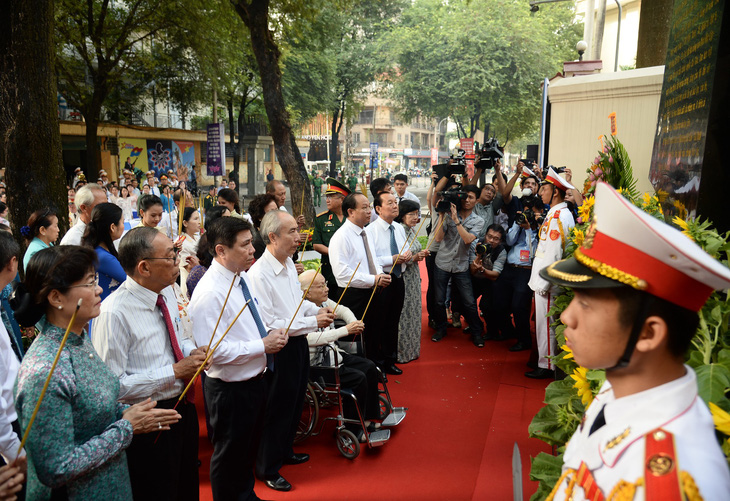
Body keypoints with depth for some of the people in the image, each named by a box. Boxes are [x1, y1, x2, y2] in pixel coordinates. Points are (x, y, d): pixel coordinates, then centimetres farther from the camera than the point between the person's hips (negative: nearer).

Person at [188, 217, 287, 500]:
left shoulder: (243, 277, 2)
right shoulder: (209, 293, -26)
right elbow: (213, 351, -30)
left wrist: (271, 335, -3)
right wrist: (263, 346, -23)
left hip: (255, 378, 9)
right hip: (230, 388, -9)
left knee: (249, 446, 28)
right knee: (230, 454, 14)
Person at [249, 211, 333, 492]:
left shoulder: (289, 262, 3)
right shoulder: (259, 274, -26)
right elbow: (269, 326, -26)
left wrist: (318, 310, -1)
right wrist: (313, 322, -21)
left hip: (298, 342, 9)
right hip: (279, 350, -9)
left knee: (295, 402, 24)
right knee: (277, 409, 9)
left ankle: (285, 451, 48)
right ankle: (268, 468, 32)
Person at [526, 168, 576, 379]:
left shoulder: (558, 216, -19)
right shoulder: (557, 213, 13)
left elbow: (553, 253, -23)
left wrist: (544, 284, -21)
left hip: (549, 282, -10)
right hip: (544, 279, 10)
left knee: (545, 323, -1)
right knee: (544, 322, 18)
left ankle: (546, 366, 10)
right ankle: (546, 359, 30)